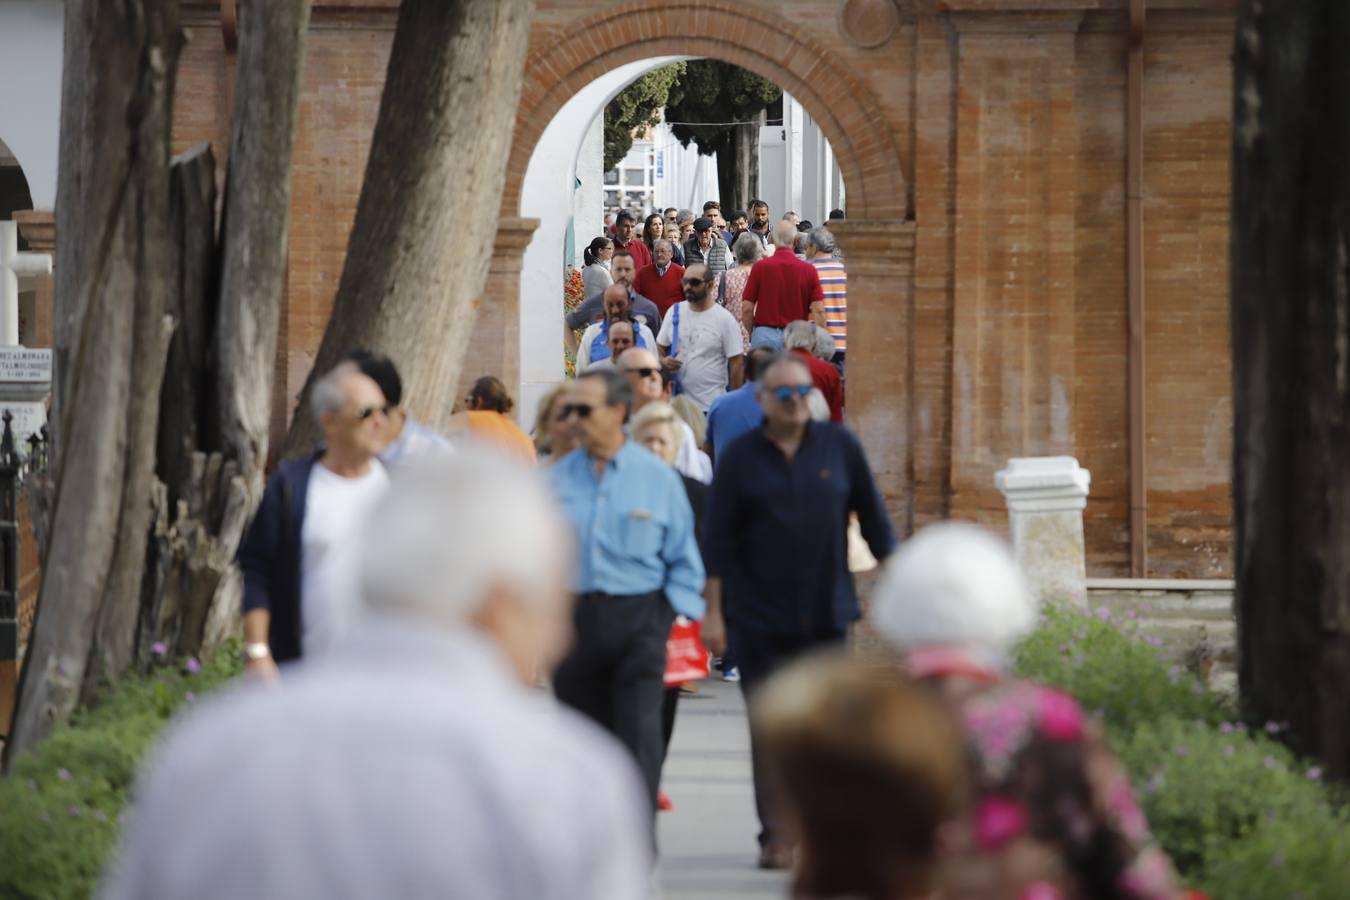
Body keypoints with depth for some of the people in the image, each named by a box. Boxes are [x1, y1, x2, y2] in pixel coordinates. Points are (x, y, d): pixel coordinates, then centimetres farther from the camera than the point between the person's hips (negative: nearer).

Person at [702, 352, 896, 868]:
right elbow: (718, 540, 1)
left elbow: (874, 520, 9)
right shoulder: (740, 458, 1)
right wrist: (713, 611, -3)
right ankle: (776, 837, 2)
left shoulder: (839, 448, 4)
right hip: (761, 620, -1)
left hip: (826, 614, 1)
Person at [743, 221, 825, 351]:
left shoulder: (760, 267, -3)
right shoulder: (808, 270, -2)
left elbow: (747, 309, -2)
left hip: (764, 335, -1)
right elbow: (818, 310, -4)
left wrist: (752, 334, 15)